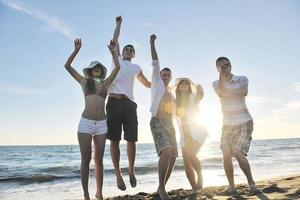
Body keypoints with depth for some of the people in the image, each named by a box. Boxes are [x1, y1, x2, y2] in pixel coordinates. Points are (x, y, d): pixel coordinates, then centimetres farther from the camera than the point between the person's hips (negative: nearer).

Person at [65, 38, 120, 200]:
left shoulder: (106, 83, 13)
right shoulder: (84, 82, 10)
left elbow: (117, 67, 9)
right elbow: (67, 66, 6)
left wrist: (112, 50, 12)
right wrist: (77, 50, 4)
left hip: (102, 124, 2)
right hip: (85, 123, -2)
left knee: (99, 159, 7)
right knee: (86, 159, -1)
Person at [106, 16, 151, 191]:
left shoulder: (136, 67, 27)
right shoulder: (117, 59, 22)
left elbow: (148, 84, 37)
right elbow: (115, 40, 23)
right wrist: (119, 23, 31)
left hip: (130, 103, 2)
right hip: (114, 102, -1)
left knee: (131, 140, -1)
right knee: (114, 140, -2)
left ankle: (131, 171, 17)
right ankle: (118, 173, 6)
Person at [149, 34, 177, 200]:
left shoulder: (172, 94, 23)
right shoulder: (157, 84, 9)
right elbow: (155, 64, 1)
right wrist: (152, 44, -2)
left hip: (170, 125, 7)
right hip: (157, 122, -7)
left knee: (172, 158, 3)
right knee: (166, 152, -26)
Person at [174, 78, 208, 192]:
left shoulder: (192, 96, -6)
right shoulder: (176, 101, 8)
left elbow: (197, 100, -29)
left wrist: (199, 95, -51)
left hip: (196, 132, -4)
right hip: (185, 135, 5)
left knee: (189, 154, -24)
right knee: (186, 163, -2)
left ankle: (200, 175, 2)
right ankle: (195, 189, 9)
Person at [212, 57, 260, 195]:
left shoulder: (242, 79, -2)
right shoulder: (216, 83, 4)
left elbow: (244, 92, -25)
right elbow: (220, 92, -20)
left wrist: (226, 89, -17)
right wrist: (222, 74, -17)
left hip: (244, 123, -3)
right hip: (227, 124, 3)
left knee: (237, 152, -18)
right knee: (226, 155, -7)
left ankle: (251, 183, 1)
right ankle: (231, 186, 9)